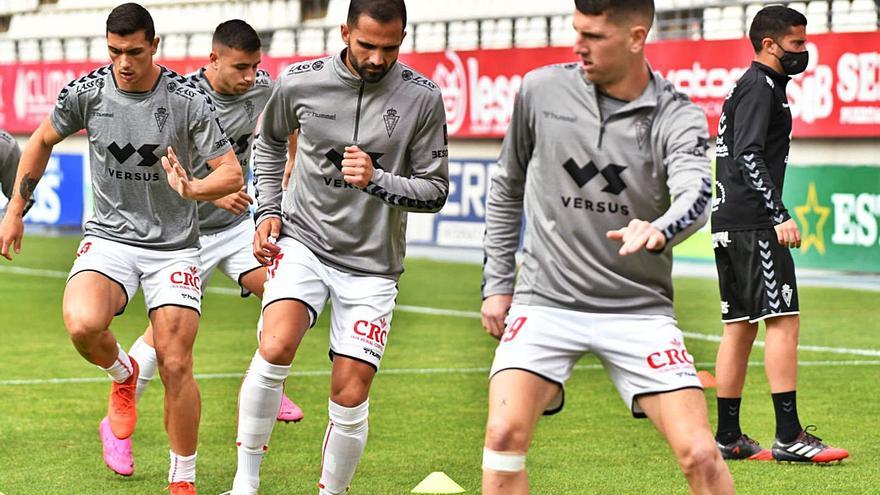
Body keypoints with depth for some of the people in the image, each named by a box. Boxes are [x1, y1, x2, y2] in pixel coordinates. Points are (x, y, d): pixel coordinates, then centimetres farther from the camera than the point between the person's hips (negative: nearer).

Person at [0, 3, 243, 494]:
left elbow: (232, 174, -12)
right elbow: (42, 142, 13)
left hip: (174, 246, -1)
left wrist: (192, 188, -33)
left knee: (176, 366, -6)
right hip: (110, 237, 1)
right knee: (83, 325, -28)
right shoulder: (87, 92, -6)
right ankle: (123, 373, 8)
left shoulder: (189, 99, -13)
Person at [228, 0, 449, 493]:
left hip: (372, 263, 0)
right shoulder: (300, 82, -5)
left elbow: (435, 190, -4)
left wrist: (376, 180, -21)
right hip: (303, 241, 0)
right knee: (276, 348, -25)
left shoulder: (422, 97, -9)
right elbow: (270, 143, 17)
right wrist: (268, 212, 7)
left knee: (350, 399, -3)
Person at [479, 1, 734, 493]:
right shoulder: (541, 90, -1)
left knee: (700, 455, -11)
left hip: (639, 309, -1)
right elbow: (507, 189, 14)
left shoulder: (678, 117, -7)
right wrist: (497, 283, 12)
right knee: (505, 434, -18)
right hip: (545, 301, 1)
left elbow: (696, 194, -27)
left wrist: (659, 232, -50)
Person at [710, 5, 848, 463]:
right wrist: (780, 215, -25)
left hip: (729, 221, 11)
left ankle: (727, 438, 13)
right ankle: (789, 436, -15)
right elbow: (749, 156, -20)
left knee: (740, 326, 11)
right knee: (782, 319, -12)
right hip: (752, 221, -11)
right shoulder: (761, 86, -9)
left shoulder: (748, 86, 21)